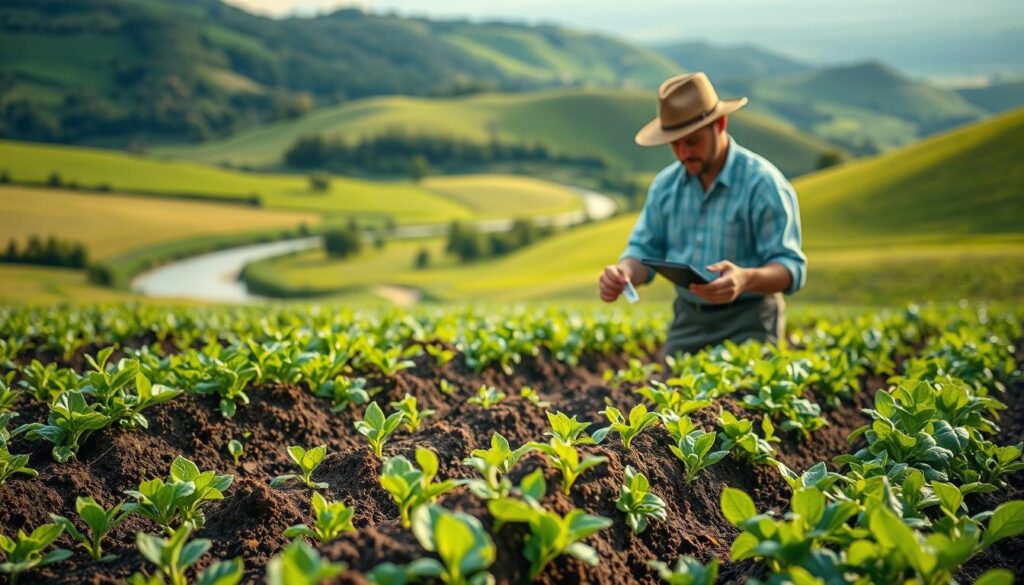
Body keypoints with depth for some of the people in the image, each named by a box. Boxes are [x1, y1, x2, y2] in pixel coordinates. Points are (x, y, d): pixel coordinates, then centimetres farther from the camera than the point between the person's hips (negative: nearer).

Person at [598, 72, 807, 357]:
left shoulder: (763, 184, -14)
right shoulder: (665, 184, 4)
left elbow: (791, 268, -16)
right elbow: (645, 251, 8)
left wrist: (747, 279, -37)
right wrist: (623, 272, -16)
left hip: (747, 324, -5)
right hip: (687, 321, 5)